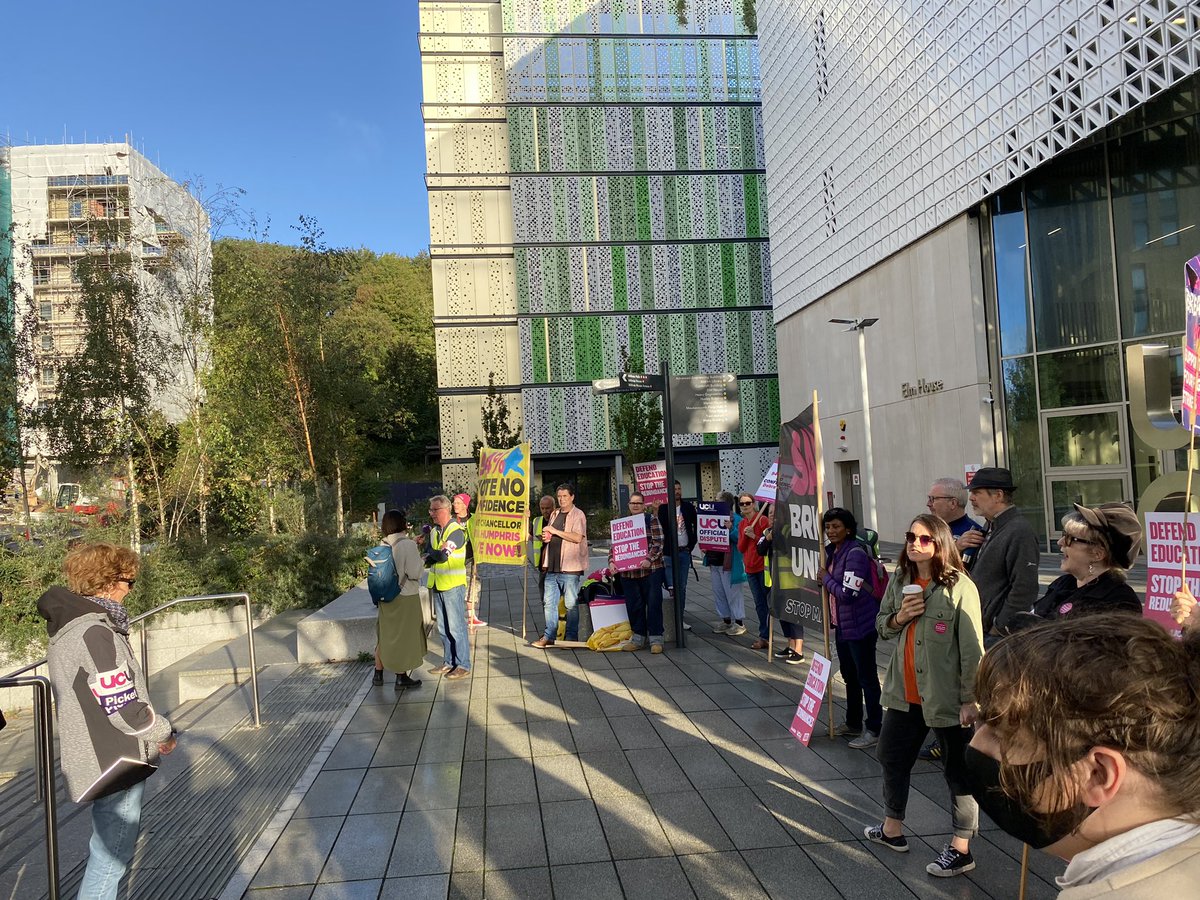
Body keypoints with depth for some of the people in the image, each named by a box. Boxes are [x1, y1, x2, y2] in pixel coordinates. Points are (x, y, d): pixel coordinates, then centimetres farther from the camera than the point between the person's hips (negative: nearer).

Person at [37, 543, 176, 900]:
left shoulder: (68, 627, 6)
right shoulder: (94, 633, -25)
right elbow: (125, 710, -25)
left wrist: (152, 733, 7)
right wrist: (164, 732, -6)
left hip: (100, 760, 10)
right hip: (115, 766, -10)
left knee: (106, 848, 25)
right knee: (111, 856, 4)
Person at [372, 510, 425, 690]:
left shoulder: (383, 545, 0)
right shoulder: (408, 545, -17)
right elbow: (414, 573, -18)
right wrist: (419, 559, 1)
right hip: (406, 596, -6)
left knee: (384, 634, 18)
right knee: (404, 635, 7)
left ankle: (378, 674, 28)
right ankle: (402, 677, 16)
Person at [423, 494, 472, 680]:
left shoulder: (456, 532, -14)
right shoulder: (434, 532, 11)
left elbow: (442, 556, -22)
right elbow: (427, 558, 7)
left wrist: (431, 554, -4)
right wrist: (437, 554, -13)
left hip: (453, 586, -8)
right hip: (437, 586, 8)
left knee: (457, 627, -2)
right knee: (443, 628, 14)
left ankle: (463, 666, 6)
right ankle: (449, 662, 25)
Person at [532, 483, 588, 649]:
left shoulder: (578, 515, -5)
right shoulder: (555, 514, 17)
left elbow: (577, 537, -18)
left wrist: (555, 531, -16)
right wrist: (546, 537, 7)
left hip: (569, 568, -7)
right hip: (552, 566, 7)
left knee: (571, 603, 0)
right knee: (549, 602, 8)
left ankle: (571, 638, 9)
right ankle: (549, 636, 16)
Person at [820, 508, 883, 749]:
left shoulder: (855, 553, -20)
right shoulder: (831, 551, 7)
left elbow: (847, 593, -24)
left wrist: (825, 577, -12)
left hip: (860, 625, -10)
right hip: (842, 624, 10)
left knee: (866, 677, 1)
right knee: (849, 675, 20)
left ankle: (874, 730, 12)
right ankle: (853, 723, 34)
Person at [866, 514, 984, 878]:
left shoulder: (959, 587, -15)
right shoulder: (900, 581, 4)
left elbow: (972, 648, -15)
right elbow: (882, 626, 15)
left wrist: (969, 698, -15)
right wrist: (898, 617, -7)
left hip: (946, 697, -7)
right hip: (905, 692, 7)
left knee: (958, 770, 8)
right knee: (892, 757, 19)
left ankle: (960, 850, 23)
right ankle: (892, 829, 40)